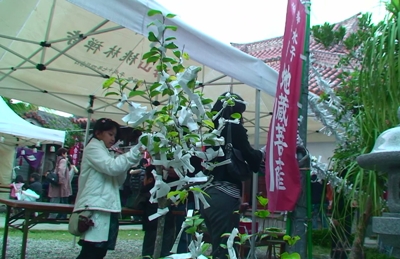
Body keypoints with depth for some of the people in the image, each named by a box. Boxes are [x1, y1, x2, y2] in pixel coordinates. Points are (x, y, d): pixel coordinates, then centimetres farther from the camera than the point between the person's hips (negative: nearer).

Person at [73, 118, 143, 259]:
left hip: (107, 208, 9)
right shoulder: (92, 148, 1)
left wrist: (127, 163, 5)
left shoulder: (108, 153, 27)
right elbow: (112, 167, -17)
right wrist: (134, 153, -15)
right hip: (95, 208, -9)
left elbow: (118, 181, 20)